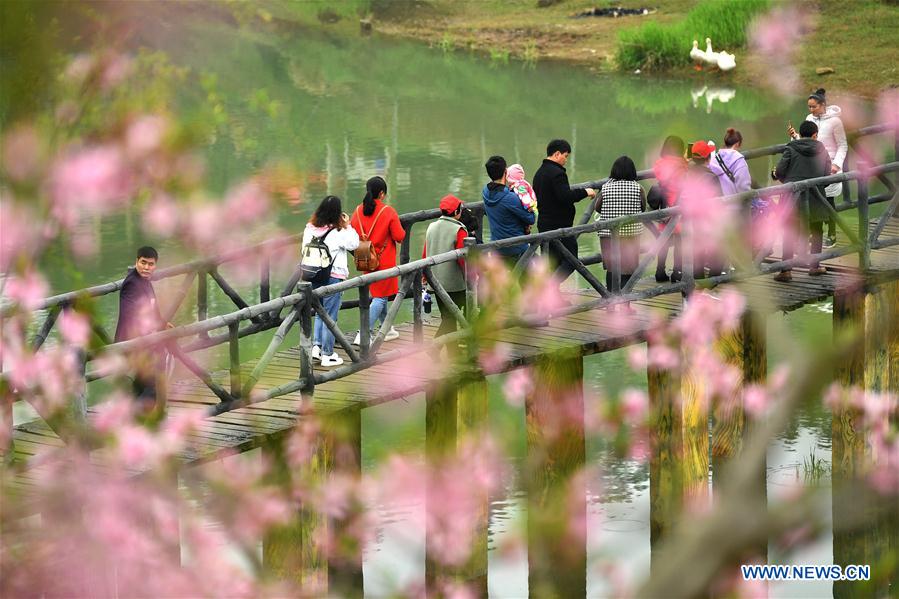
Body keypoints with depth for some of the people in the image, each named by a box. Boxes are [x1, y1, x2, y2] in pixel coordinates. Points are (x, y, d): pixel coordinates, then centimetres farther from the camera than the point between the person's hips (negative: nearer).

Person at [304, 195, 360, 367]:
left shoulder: (310, 229, 0)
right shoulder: (338, 233, -16)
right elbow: (354, 243, -5)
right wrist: (347, 225, 0)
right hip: (333, 276, -5)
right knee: (330, 316, 3)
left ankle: (316, 346, 12)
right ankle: (327, 354, 7)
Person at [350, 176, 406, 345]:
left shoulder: (358, 211, -1)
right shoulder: (388, 212, -16)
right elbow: (399, 236, -14)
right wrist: (402, 230, 8)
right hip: (384, 261, -6)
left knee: (379, 294, 21)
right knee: (380, 297, -1)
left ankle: (388, 330, 33)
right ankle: (364, 334, -14)